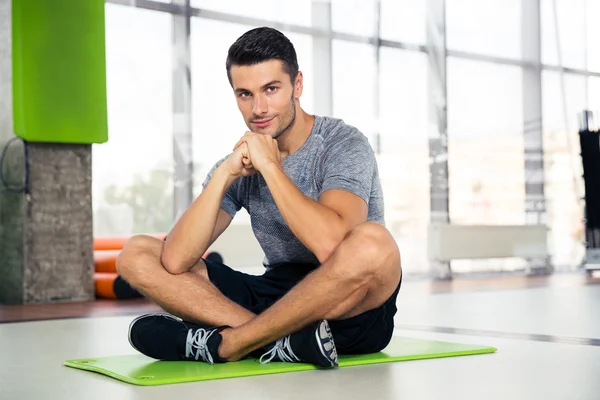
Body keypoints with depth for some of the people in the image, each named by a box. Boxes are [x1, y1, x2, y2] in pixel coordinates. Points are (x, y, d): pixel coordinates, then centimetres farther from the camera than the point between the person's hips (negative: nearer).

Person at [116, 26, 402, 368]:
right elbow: (175, 262, -9)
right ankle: (282, 339, -23)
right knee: (136, 254, -5)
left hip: (351, 312, -5)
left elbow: (329, 244, -32)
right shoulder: (243, 161, 4)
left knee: (372, 242, -38)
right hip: (278, 300, 5)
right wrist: (225, 174, -17)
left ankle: (223, 344, -23)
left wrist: (270, 166, -21)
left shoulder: (343, 145, -10)